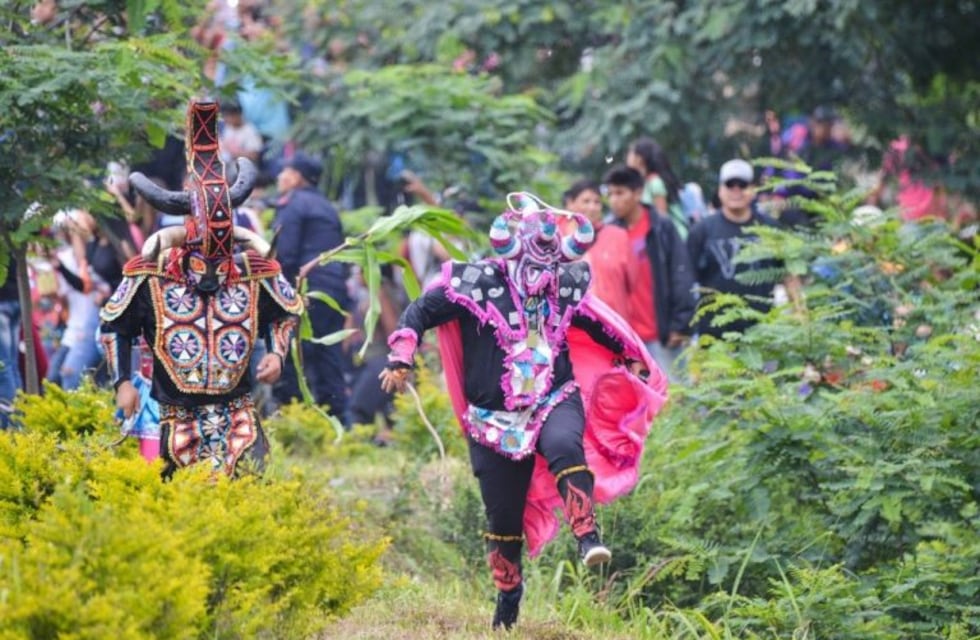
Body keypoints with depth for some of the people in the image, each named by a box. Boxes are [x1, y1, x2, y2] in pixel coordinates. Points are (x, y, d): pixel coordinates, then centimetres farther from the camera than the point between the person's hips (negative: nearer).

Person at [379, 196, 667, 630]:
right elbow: (420, 313, -2)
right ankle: (508, 602, 26)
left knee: (564, 445, -37)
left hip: (555, 401, 1)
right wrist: (401, 359, -13)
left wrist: (633, 359, 33)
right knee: (504, 517, 5)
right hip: (497, 418, -1)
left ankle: (588, 540, -41)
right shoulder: (477, 283, -7)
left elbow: (598, 325, 25)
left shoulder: (566, 285, 5)